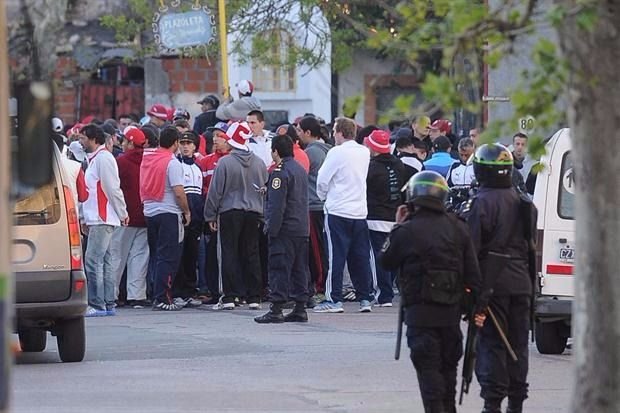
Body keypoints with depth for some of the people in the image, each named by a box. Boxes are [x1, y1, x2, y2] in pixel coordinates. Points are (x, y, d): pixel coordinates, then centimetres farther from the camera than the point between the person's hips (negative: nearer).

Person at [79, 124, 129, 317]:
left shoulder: (103, 158, -12)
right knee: (105, 262, 9)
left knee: (93, 261, -13)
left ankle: (97, 305, -14)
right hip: (97, 219, 10)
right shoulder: (94, 159, 19)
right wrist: (85, 217, 20)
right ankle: (109, 304, 10)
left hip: (102, 219, -10)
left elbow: (112, 189, -15)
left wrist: (122, 214, -13)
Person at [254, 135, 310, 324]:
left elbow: (277, 205, -18)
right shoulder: (300, 169, 15)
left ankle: (276, 309, -9)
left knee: (279, 268, -7)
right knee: (299, 268, 11)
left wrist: (271, 228, -15)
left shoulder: (280, 172, -14)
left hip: (284, 230, -9)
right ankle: (300, 308, 12)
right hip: (302, 228, 9)